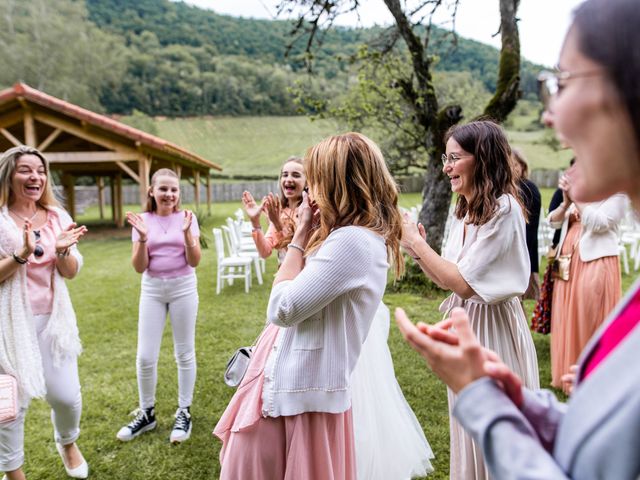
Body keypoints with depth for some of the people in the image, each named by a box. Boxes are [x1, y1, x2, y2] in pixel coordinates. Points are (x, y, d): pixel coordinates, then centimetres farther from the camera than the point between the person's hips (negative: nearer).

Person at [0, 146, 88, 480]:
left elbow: (71, 272, 3)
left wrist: (63, 250, -16)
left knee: (66, 395, 6)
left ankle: (67, 444, 37)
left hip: (52, 318, 3)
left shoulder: (57, 217, 3)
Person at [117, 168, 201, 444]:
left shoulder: (187, 218, -3)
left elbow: (194, 262, -8)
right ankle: (146, 413, 23)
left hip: (183, 288, -1)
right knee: (145, 357, 3)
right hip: (152, 290, 2)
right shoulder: (142, 221, 0)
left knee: (184, 353, 6)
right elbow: (139, 267, -4)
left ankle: (184, 413, 21)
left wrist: (186, 233, -22)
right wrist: (143, 238, -19)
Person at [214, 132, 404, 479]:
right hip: (292, 384, 10)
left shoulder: (351, 241, -24)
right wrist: (309, 236, 5)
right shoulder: (365, 238, 8)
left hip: (301, 391, -10)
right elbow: (303, 294, 13)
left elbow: (282, 309, -22)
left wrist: (300, 238, -13)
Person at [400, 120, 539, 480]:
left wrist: (416, 242, -17)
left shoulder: (503, 209, -19)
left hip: (492, 327, -8)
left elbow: (464, 283, -23)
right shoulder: (466, 210, 7)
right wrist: (417, 250, -4)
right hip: (463, 323, 8)